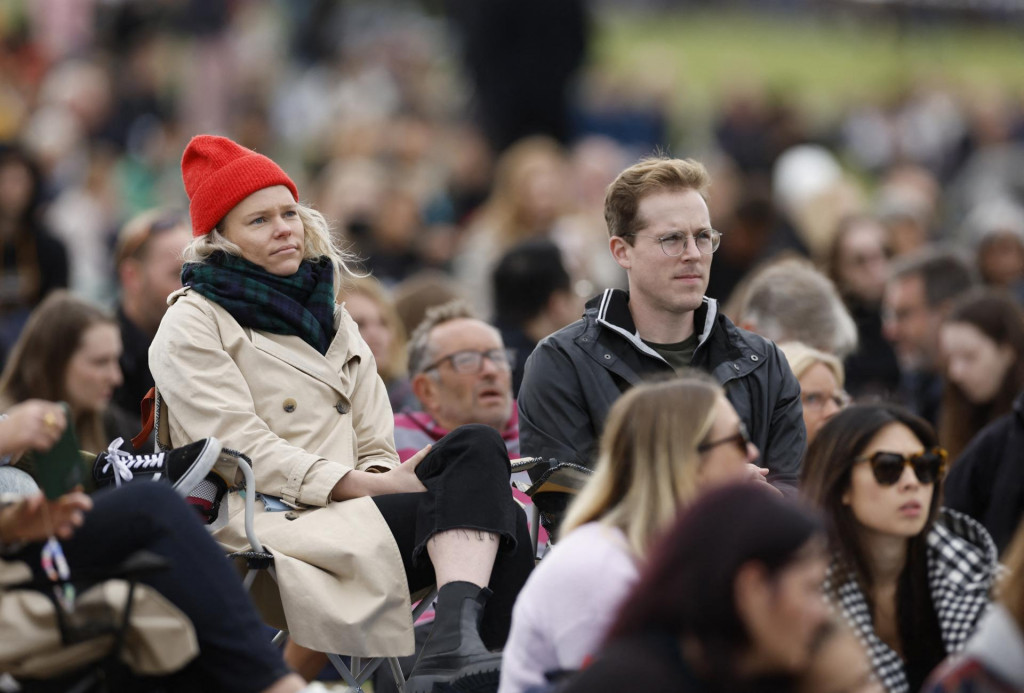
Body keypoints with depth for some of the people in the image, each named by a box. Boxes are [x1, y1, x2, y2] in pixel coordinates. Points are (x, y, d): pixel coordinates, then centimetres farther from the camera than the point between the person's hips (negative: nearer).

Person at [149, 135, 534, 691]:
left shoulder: (332, 319, 26)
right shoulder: (192, 324, 6)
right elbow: (241, 448, -8)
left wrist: (386, 478, -7)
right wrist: (367, 485, -17)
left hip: (350, 516, 6)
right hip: (267, 528, -6)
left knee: (479, 447, -26)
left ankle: (455, 645, -44)